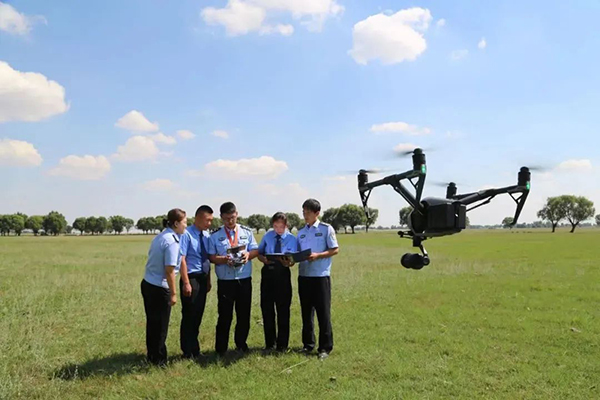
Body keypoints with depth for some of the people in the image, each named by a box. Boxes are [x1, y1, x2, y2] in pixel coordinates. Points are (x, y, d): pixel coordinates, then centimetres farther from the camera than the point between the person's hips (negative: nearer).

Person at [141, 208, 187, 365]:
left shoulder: (159, 237, 8)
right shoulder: (172, 241, -19)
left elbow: (153, 260, 9)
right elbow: (169, 270, -20)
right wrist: (173, 293, -12)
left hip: (147, 284, 8)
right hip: (159, 288, -8)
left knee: (152, 323, 20)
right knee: (160, 326, 7)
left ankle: (152, 356, 34)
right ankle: (159, 360, 21)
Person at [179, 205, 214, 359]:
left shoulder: (207, 235, 7)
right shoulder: (187, 234, -14)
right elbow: (182, 259, -17)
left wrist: (208, 280, 13)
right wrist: (186, 283, -20)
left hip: (203, 278, 7)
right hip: (191, 278, -7)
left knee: (198, 315, 15)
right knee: (189, 315, 2)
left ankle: (194, 349, 29)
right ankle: (188, 352, 17)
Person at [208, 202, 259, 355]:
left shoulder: (246, 232, 7)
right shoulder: (215, 235, 0)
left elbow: (255, 250, 7)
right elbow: (211, 256, -2)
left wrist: (248, 254, -15)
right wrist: (223, 259, -21)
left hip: (244, 279, 2)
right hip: (225, 280, -2)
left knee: (244, 314, 12)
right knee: (225, 315, 3)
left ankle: (241, 344, 29)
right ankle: (221, 349, 15)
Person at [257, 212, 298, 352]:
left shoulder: (292, 239, -3)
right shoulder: (267, 236, 5)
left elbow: (292, 261, -6)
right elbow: (259, 252, 10)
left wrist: (287, 263, -29)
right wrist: (263, 259, -12)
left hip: (282, 273, -2)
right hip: (267, 272, 3)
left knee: (283, 309, 5)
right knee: (266, 308, 9)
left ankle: (282, 344, 20)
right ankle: (269, 342, 26)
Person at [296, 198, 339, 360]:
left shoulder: (326, 229, -3)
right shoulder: (301, 232, 13)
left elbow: (335, 250, -5)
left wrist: (318, 255, -17)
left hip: (321, 276, -5)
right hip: (304, 275, 5)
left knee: (323, 312, 0)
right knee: (306, 311, 11)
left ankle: (325, 347, 8)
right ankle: (308, 344, 23)